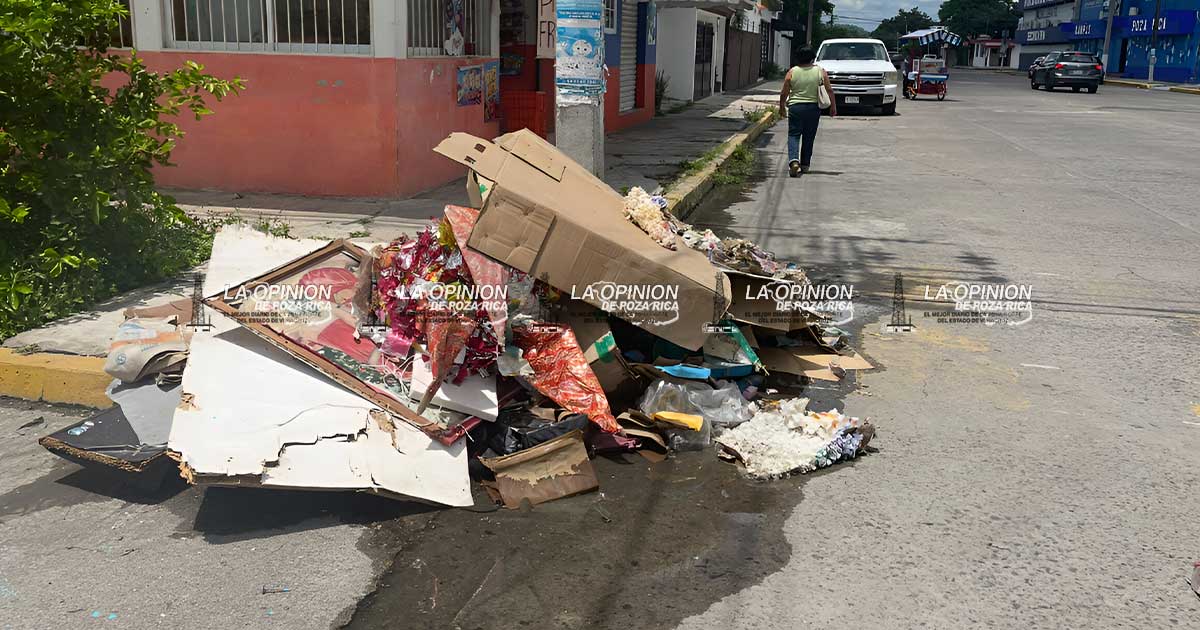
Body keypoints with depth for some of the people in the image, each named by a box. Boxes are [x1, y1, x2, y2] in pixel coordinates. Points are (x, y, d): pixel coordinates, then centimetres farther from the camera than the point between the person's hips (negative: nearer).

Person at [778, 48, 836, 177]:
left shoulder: (792, 72, -4)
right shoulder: (820, 71, 0)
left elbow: (784, 93, -1)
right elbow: (829, 90, 0)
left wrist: (782, 106, 15)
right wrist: (833, 107, 9)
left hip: (795, 107, -2)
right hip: (813, 108, 2)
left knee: (793, 135, 1)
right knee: (808, 138, 11)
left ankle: (793, 160, -22)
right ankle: (804, 165, 17)